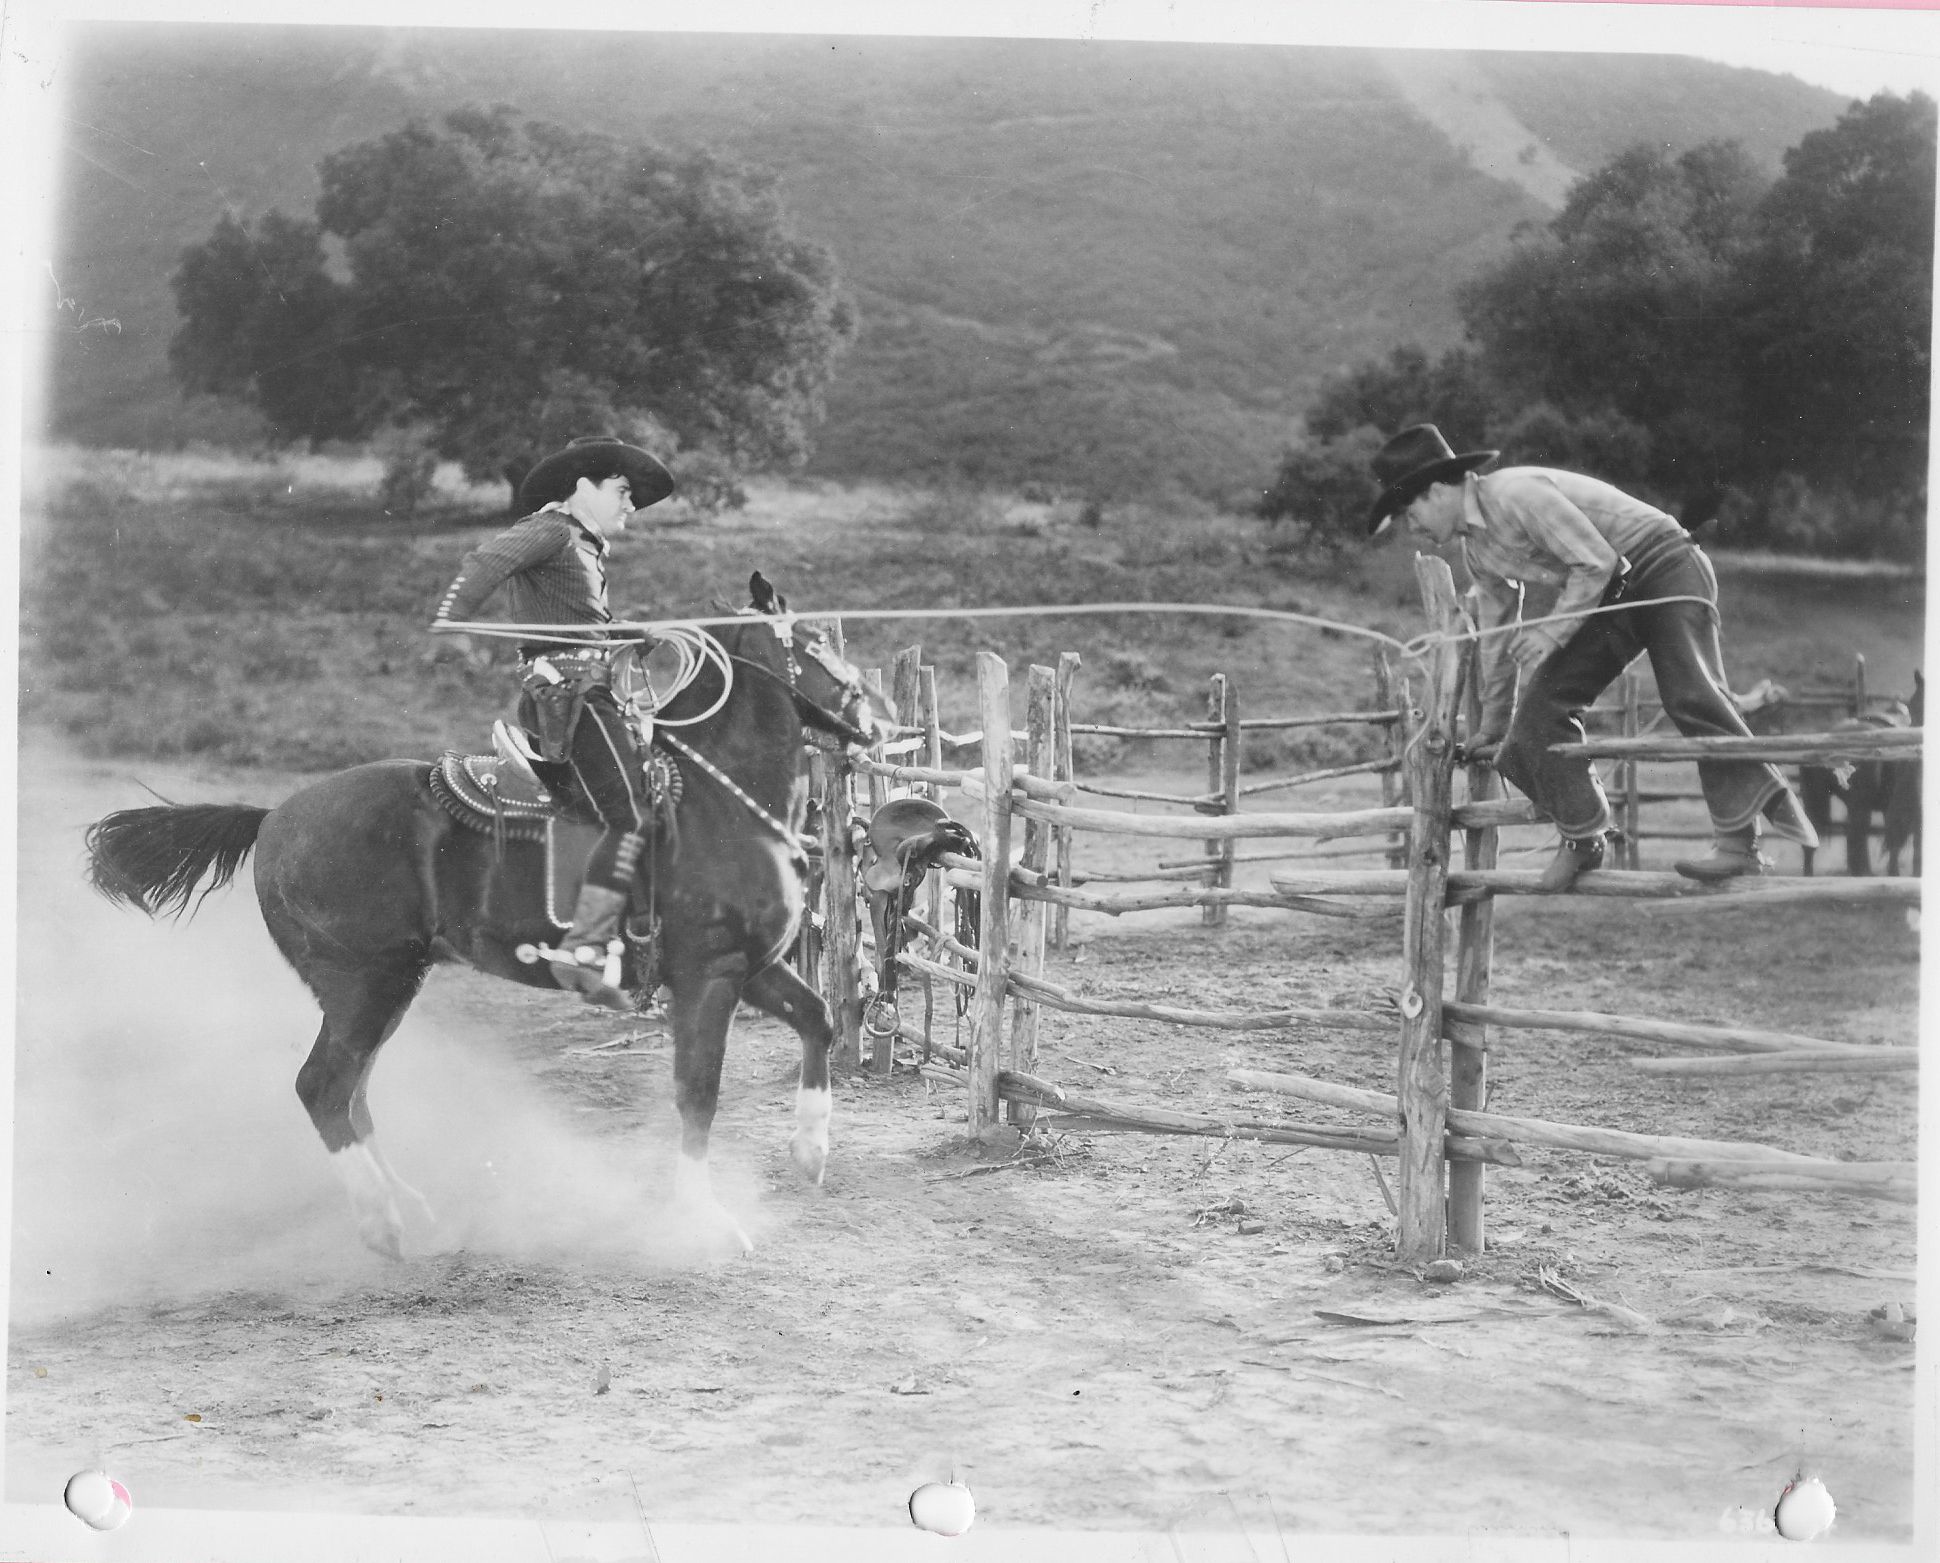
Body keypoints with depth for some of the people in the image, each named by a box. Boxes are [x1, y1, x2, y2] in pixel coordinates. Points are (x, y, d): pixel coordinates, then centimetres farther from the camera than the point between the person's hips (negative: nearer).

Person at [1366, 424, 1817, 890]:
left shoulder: (1516, 494, -20)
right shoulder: (1475, 549, 10)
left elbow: (1596, 561, -21)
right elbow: (1497, 631, 22)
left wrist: (1554, 628, -23)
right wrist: (1493, 724, 28)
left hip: (1664, 566, -9)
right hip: (1610, 594, 9)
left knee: (1690, 694, -25)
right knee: (1543, 703, -3)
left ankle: (1740, 838, -27)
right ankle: (1582, 837, 4)